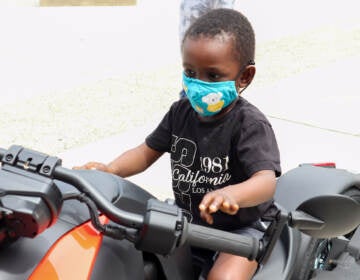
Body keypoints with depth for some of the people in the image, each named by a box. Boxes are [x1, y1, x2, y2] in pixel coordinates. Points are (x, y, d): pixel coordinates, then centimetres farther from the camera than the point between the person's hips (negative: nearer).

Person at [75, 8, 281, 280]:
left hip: (238, 229, -5)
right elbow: (147, 151, 5)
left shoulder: (250, 124, -21)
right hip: (186, 221, 6)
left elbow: (266, 181, -32)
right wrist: (110, 170, -16)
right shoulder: (181, 112, -1)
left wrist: (231, 194, -56)